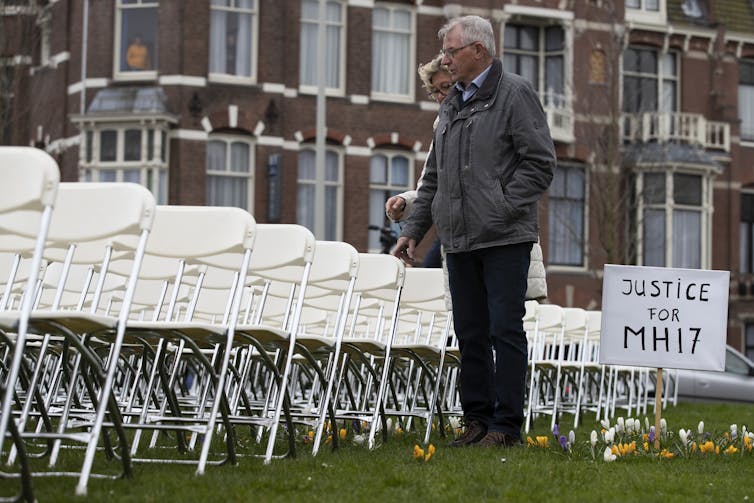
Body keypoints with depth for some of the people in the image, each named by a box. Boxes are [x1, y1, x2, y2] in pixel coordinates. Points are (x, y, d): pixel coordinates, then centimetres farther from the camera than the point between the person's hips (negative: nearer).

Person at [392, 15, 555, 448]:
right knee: (470, 333, 9)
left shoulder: (515, 94, -4)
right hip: (460, 240, 7)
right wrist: (414, 229, 17)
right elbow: (435, 176, 23)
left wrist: (502, 209, -17)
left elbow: (540, 163, -11)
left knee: (505, 328, -6)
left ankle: (507, 426, -2)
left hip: (505, 238, -7)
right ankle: (478, 420, 16)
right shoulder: (452, 104, 19)